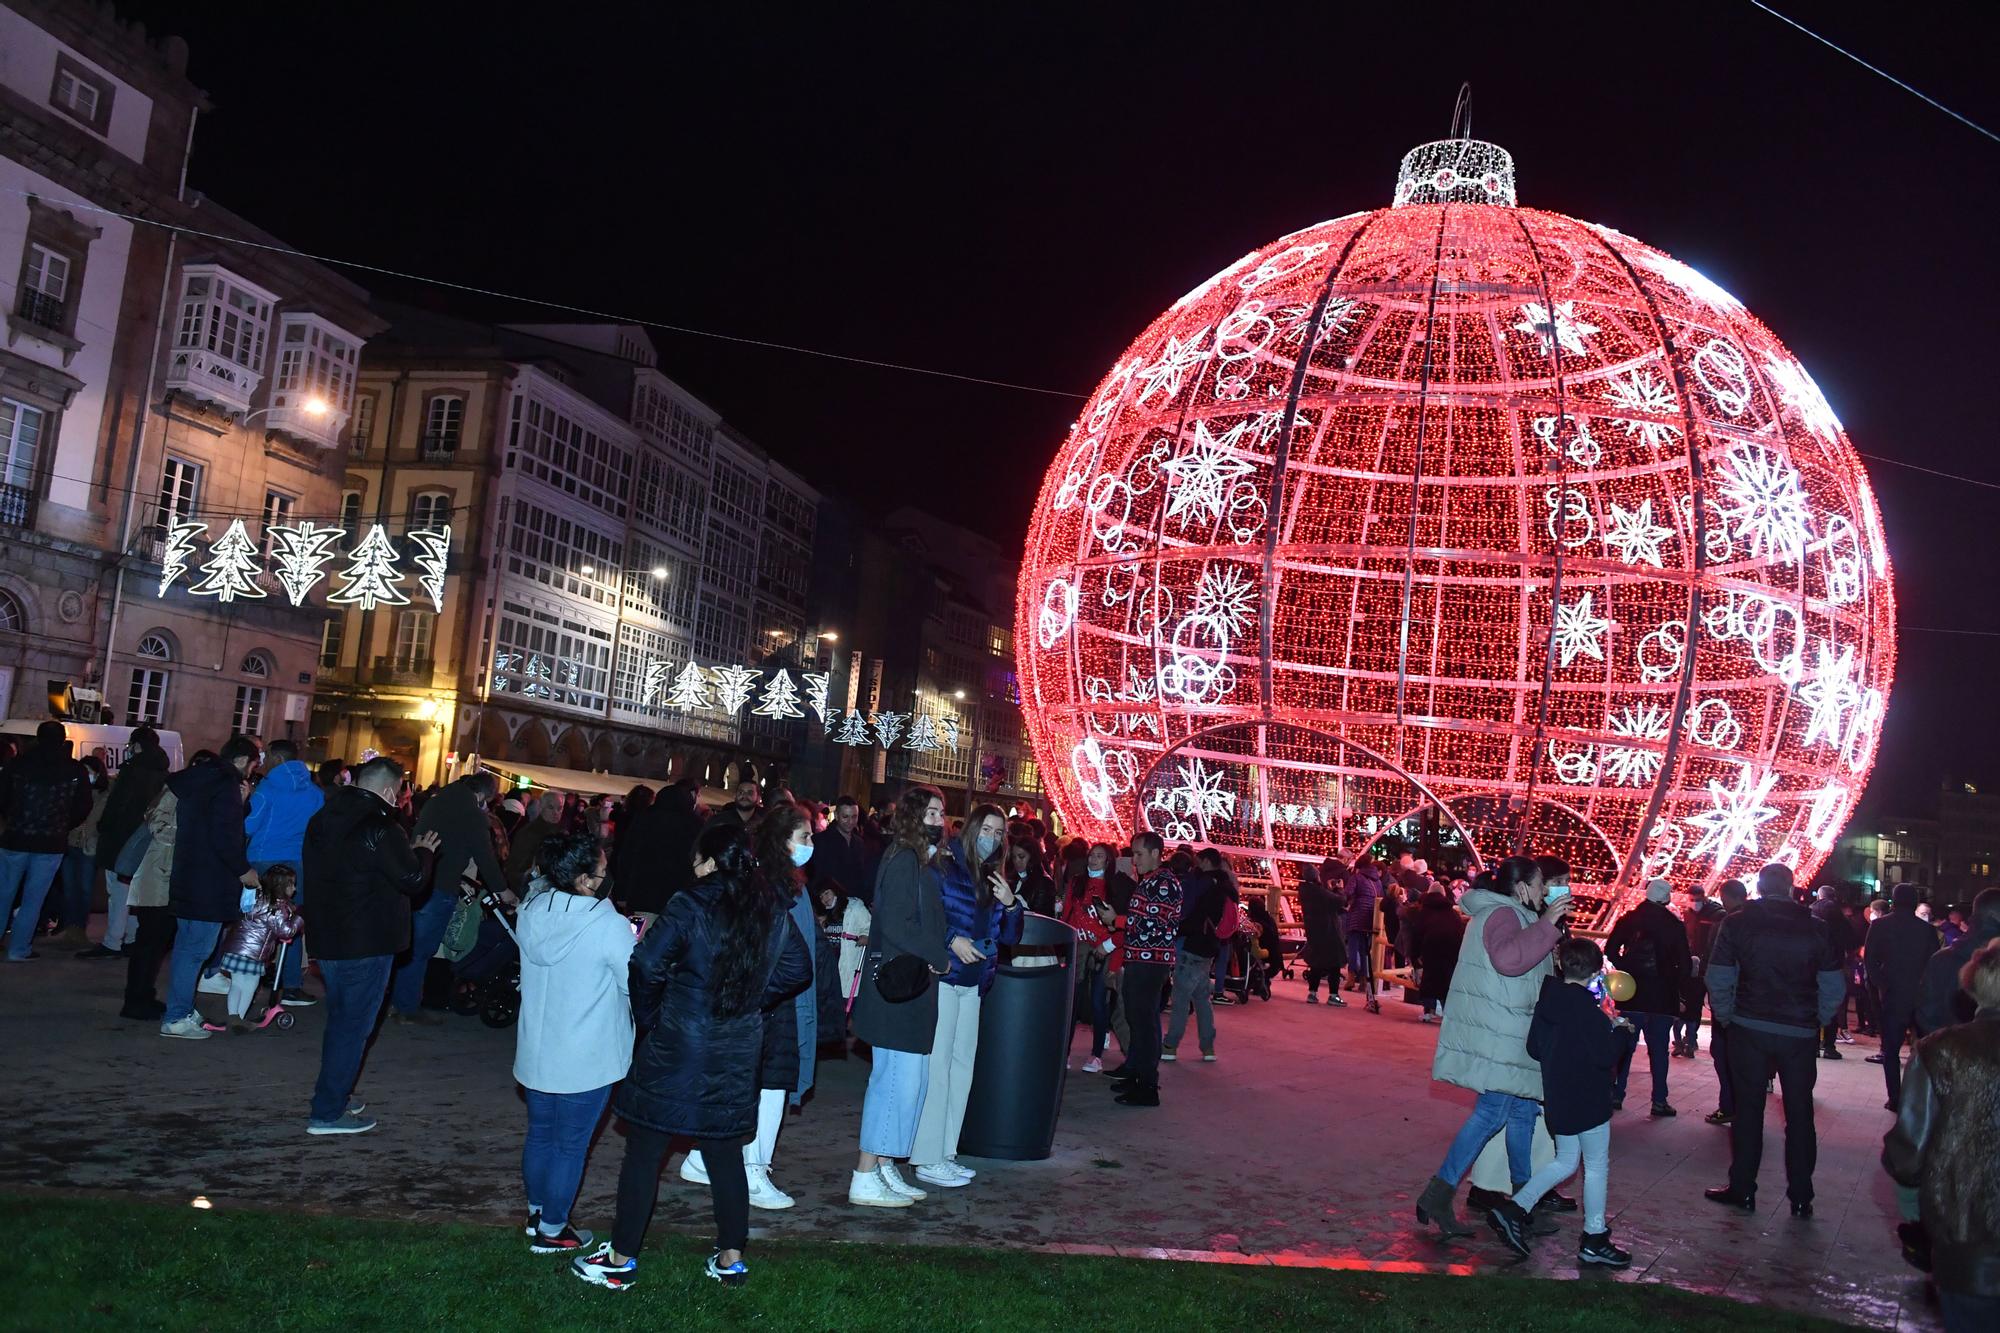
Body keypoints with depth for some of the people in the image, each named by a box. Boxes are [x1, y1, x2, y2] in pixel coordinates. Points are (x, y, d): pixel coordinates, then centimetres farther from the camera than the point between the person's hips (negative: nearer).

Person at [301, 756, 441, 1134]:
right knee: (354, 1025, 1)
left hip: (327, 938, 8)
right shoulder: (381, 828, -20)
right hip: (366, 943, -8)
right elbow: (413, 879, -15)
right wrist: (423, 851, 5)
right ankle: (327, 1113, 4)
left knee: (341, 1019, 22)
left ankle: (331, 1097, 31)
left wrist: (411, 851, 19)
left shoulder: (322, 819, 7)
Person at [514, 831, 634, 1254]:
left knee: (539, 1134, 22)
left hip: (535, 1052, 6)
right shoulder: (608, 926, -23)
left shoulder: (531, 911, -6)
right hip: (586, 1061, -6)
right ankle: (551, 1231, 20)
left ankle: (537, 1212, 39)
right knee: (571, 1146, 9)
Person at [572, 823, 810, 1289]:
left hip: (676, 1047, -5)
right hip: (738, 1054, 5)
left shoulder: (691, 905, -15)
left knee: (645, 1150, 6)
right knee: (725, 1152, 16)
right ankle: (731, 1258, 22)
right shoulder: (774, 911, 2)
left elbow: (647, 963, -20)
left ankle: (621, 1259, 14)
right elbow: (798, 968, 9)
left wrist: (648, 1016, -4)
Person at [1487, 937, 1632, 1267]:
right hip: (1588, 1101, -7)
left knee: (1565, 1161, 20)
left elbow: (1534, 1048, 8)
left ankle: (1514, 1209, 10)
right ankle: (1594, 1241, 17)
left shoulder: (1546, 1001, 2)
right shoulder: (1588, 1010, -20)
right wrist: (1618, 1030, -3)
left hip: (1556, 1100, 7)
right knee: (1597, 1166, 8)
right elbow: (1607, 1056, -19)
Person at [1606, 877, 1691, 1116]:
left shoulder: (1628, 919, 0)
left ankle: (1615, 1095, 8)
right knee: (1658, 1049, 6)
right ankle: (1659, 1101, 7)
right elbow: (1683, 962, -4)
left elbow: (1611, 951, -2)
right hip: (1663, 997, -1)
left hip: (1630, 993, 1)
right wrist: (1681, 993, 3)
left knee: (1623, 1047, 8)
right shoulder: (1675, 925, -4)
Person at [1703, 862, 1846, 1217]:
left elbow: (1719, 980, -6)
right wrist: (1817, 1021, 11)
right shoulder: (1814, 928, -4)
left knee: (1748, 1109, 9)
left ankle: (1742, 1190, 14)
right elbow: (1835, 987, -2)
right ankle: (1801, 1197, 17)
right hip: (1801, 1034, 1)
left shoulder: (1737, 924, -6)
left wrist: (1726, 1018, 8)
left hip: (1749, 1029, -1)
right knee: (1799, 1114, 11)